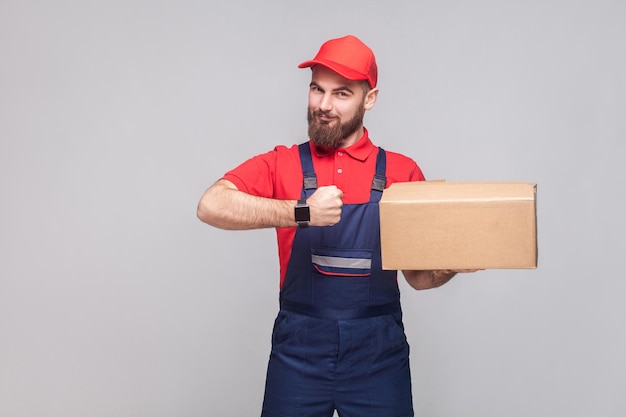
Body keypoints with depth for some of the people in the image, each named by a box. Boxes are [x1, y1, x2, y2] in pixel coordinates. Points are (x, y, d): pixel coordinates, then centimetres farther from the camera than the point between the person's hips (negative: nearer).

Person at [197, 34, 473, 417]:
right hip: (298, 351, 0)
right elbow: (211, 206, -17)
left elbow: (418, 275, 7)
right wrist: (302, 212, -27)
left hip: (378, 354, 1)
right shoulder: (281, 165, 0)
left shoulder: (402, 173, 2)